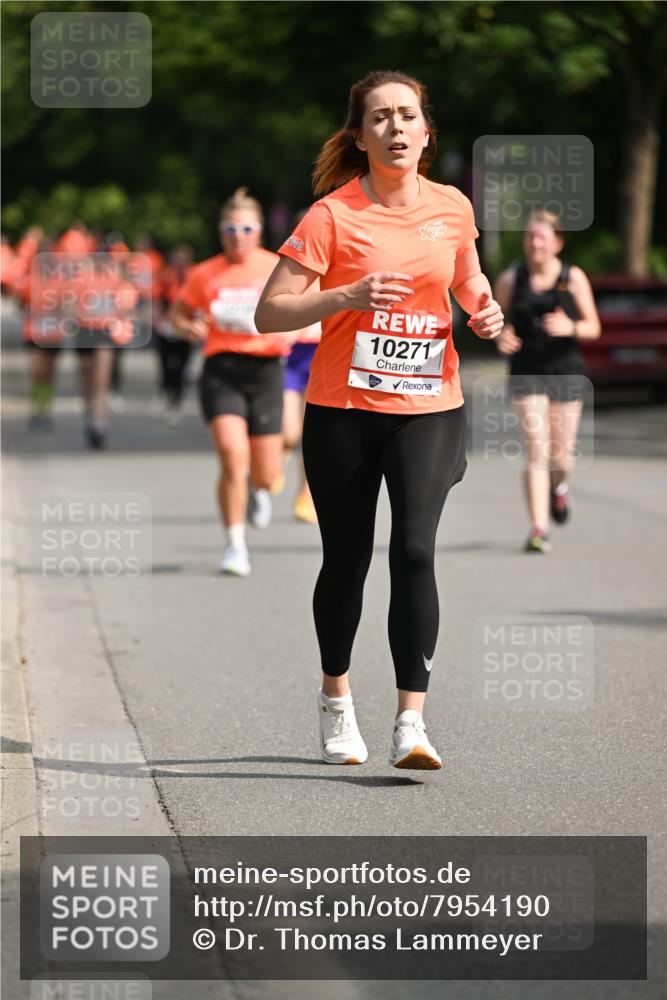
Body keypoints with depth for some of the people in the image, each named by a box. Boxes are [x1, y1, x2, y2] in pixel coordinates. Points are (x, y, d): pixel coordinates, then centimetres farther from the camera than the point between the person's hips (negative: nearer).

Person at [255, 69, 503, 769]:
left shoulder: (453, 208, 3)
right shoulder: (332, 215, -9)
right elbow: (269, 312, -11)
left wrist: (483, 308, 2)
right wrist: (346, 297, -24)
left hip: (429, 406, 2)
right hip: (343, 409, -1)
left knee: (414, 550, -14)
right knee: (347, 560, 8)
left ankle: (410, 725, -15)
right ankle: (336, 700, 32)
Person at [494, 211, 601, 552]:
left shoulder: (574, 278, -1)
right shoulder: (510, 280, 0)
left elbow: (593, 327, 1)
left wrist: (570, 328, -20)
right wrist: (501, 337, -10)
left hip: (565, 371, 0)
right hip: (526, 371, 0)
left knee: (561, 455, 5)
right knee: (536, 451, -12)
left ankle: (558, 487, 42)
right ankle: (539, 529, -13)